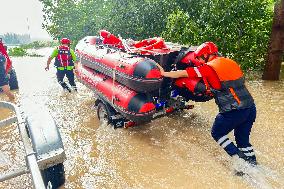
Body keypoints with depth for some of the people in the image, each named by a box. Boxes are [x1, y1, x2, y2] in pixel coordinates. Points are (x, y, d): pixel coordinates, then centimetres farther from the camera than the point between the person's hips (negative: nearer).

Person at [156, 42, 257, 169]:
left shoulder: (208, 68, -8)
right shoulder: (230, 62, 14)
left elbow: (183, 73, -5)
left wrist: (164, 73, 6)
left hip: (234, 111, -8)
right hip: (250, 107, 8)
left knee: (217, 133, 14)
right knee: (243, 139, 22)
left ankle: (241, 160, 11)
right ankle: (253, 164, 28)